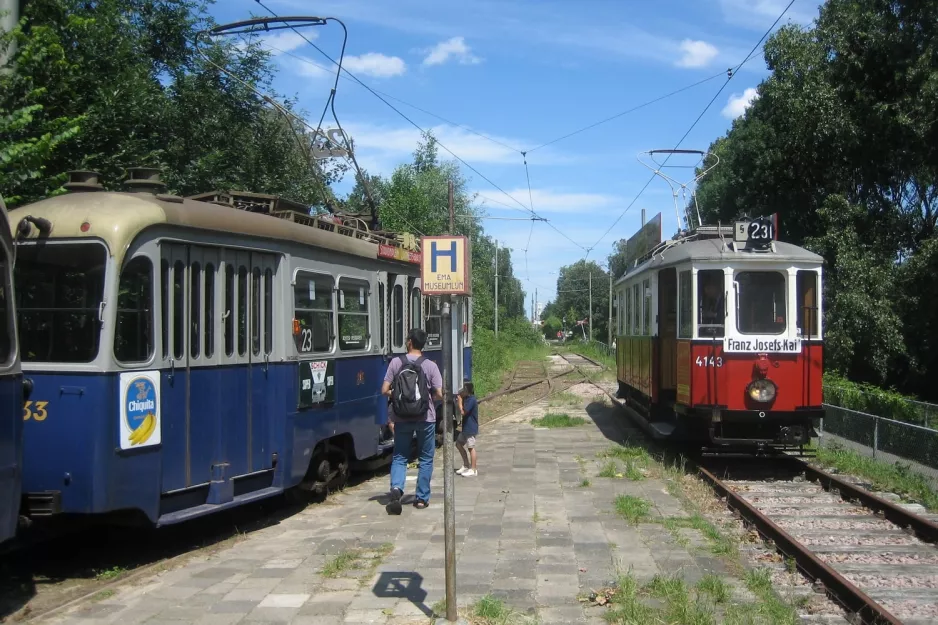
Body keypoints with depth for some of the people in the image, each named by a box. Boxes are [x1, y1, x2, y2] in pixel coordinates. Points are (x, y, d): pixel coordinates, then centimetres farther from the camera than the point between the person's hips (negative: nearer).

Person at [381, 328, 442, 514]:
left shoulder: (396, 363, -4)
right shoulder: (430, 366, -6)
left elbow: (385, 390, -5)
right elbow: (439, 394, -10)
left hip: (402, 418, 1)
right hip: (425, 418, -1)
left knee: (399, 457, 11)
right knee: (425, 458, 13)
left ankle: (396, 488, -14)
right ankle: (422, 498, 14)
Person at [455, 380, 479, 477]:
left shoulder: (471, 400, -20)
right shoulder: (467, 399, 10)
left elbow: (463, 412, -23)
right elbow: (462, 411, 14)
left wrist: (459, 401, -15)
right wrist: (459, 402, 2)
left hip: (471, 428, -10)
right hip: (466, 428, 10)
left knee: (471, 447, -3)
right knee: (459, 444, 15)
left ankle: (473, 469, 4)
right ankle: (466, 465, 23)